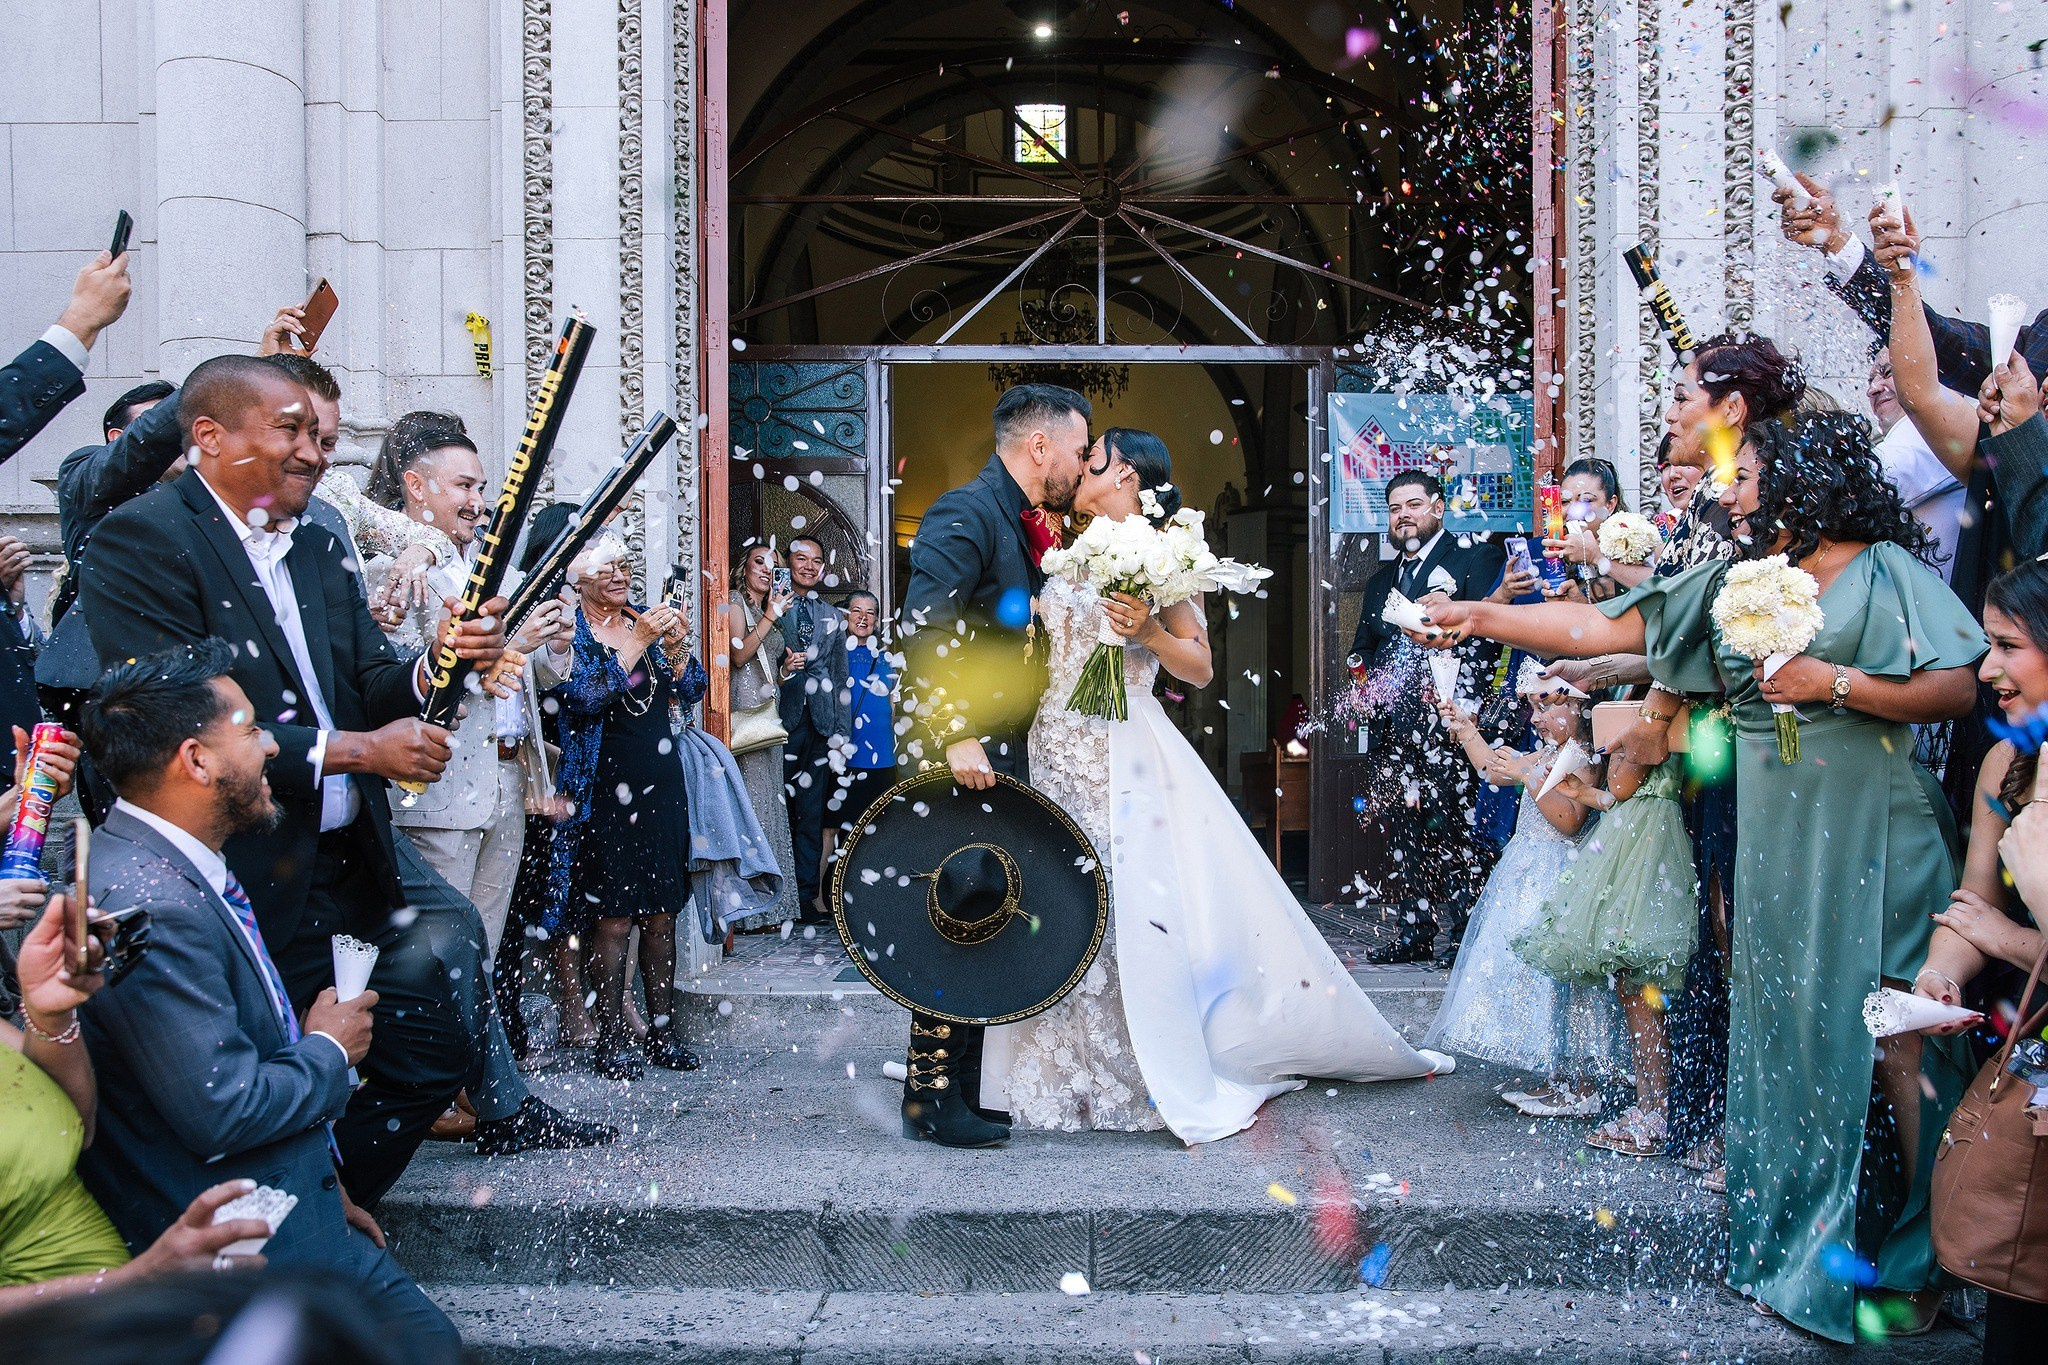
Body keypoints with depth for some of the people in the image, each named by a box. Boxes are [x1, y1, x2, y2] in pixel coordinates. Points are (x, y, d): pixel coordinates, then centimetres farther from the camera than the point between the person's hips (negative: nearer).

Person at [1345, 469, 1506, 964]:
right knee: (1399, 831, 5)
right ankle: (1413, 930, 12)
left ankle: (1462, 932, 1)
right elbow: (1362, 649, 26)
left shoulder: (1475, 558, 4)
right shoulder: (1381, 579, 24)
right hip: (1391, 727, 6)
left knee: (1453, 830, -6)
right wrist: (1373, 677, 6)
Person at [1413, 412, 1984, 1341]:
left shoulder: (1885, 569, -1)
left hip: (1873, 838, -4)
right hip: (1775, 845, 5)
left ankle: (1912, 1261, 10)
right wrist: (1480, 617, 4)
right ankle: (1804, 1246, 18)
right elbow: (1596, 629, 9)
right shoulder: (1728, 585, 12)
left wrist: (1832, 681, -14)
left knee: (1895, 1036, -3)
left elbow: (1959, 688, -7)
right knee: (1789, 1036, 7)